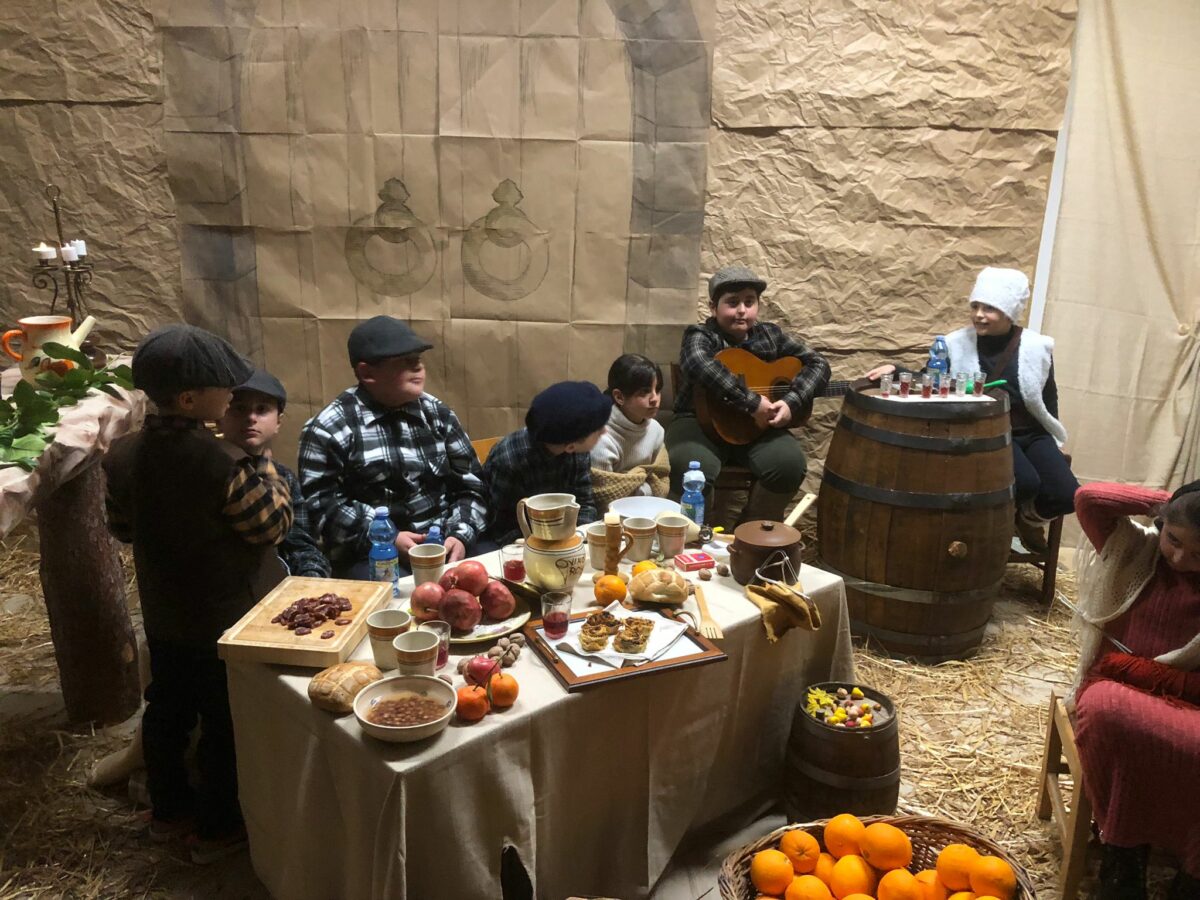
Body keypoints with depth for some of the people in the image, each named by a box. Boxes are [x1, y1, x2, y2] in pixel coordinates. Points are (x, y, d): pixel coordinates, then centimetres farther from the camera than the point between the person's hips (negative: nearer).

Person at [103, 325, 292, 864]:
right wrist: (265, 462, -10)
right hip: (228, 620, -6)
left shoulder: (123, 454, -9)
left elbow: (122, 528, 4)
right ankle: (217, 829, 28)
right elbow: (275, 524, -18)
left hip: (163, 616, 7)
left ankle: (169, 810, 42)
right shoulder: (223, 463, -30)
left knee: (167, 710, 23)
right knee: (225, 725, 12)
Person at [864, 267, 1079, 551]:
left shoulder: (1035, 347, -1)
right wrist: (895, 371, -16)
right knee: (1026, 484, -31)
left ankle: (1028, 520, 19)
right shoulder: (956, 344, -4)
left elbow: (1048, 398, 10)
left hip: (1031, 433, 3)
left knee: (1066, 496, -16)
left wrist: (1051, 439, 10)